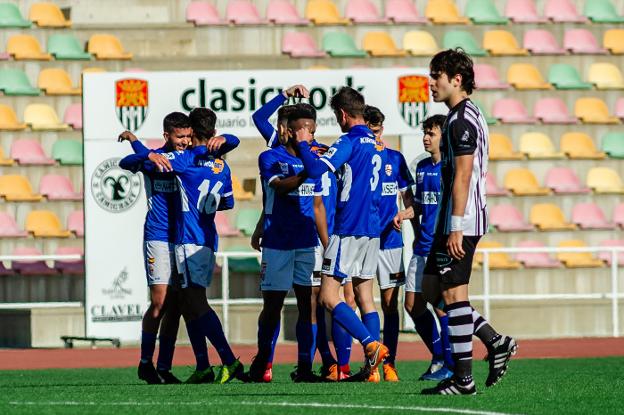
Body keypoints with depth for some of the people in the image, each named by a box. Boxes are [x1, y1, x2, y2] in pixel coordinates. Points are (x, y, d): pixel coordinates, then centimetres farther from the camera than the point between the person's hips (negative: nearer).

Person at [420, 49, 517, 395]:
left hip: (460, 222, -10)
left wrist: (455, 228, -23)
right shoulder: (469, 115, 18)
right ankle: (496, 341, 12)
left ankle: (463, 378, -3)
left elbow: (463, 176, -20)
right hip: (457, 221, 10)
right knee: (431, 288, 13)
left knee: (453, 293, -6)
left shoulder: (462, 120, -14)